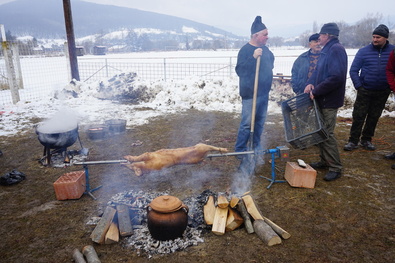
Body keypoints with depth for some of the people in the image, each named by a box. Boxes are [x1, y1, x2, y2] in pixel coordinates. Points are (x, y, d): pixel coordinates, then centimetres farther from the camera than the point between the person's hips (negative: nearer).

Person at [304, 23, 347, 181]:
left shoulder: (336, 50, -16)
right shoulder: (326, 51, 14)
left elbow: (336, 77, -26)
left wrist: (316, 91, -20)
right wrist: (310, 83, -3)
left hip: (330, 101, -10)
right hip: (321, 99, 10)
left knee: (327, 134, -5)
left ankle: (335, 168, 7)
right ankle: (325, 161, 29)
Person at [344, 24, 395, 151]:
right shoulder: (364, 51, -4)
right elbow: (353, 70, -2)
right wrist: (358, 86, -8)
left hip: (382, 93, 2)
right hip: (365, 91, -2)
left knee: (374, 117, 11)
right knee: (358, 116, -2)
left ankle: (366, 140, 24)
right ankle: (353, 141, 7)